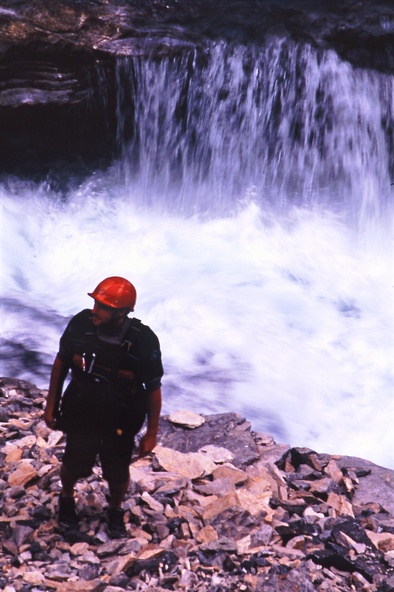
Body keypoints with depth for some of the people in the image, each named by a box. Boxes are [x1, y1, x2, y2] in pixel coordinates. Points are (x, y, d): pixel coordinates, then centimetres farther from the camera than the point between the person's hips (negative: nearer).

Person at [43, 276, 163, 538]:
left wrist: (152, 434, -8)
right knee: (74, 465, 20)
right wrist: (51, 403, 4)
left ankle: (116, 509, 50)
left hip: (121, 421, -1)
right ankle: (67, 496, 56)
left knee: (118, 473, 16)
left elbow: (154, 388, -13)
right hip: (80, 413, 1)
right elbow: (61, 362, -3)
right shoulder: (81, 324, -21)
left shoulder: (144, 341, -26)